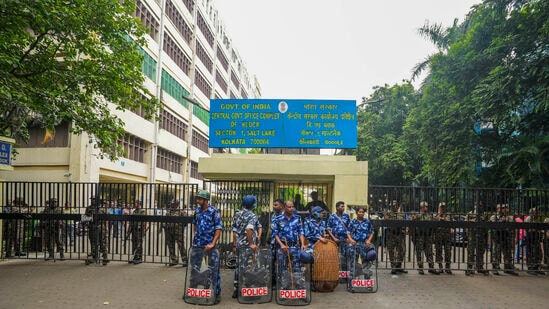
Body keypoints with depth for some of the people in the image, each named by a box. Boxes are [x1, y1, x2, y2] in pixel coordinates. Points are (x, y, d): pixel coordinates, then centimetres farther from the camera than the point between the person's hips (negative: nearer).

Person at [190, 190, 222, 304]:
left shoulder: (214, 211, -10)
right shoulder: (197, 210, 7)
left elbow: (219, 229, -12)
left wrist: (212, 243, -18)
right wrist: (194, 236, 12)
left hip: (210, 244, -5)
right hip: (197, 244, 6)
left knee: (214, 269, 1)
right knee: (194, 268, 13)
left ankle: (217, 293, 12)